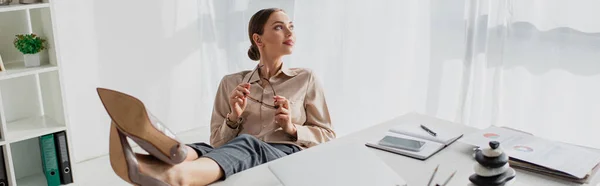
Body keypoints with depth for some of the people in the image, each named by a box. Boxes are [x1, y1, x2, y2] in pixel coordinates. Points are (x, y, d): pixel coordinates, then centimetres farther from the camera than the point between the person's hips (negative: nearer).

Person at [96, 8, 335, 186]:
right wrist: (234, 117, -7)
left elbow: (327, 135, 16)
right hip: (242, 156, 2)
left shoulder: (306, 79, 16)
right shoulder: (232, 83, 17)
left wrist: (292, 129, -4)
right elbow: (218, 142, 14)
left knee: (246, 143, -38)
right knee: (206, 150, -34)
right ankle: (159, 165, -72)